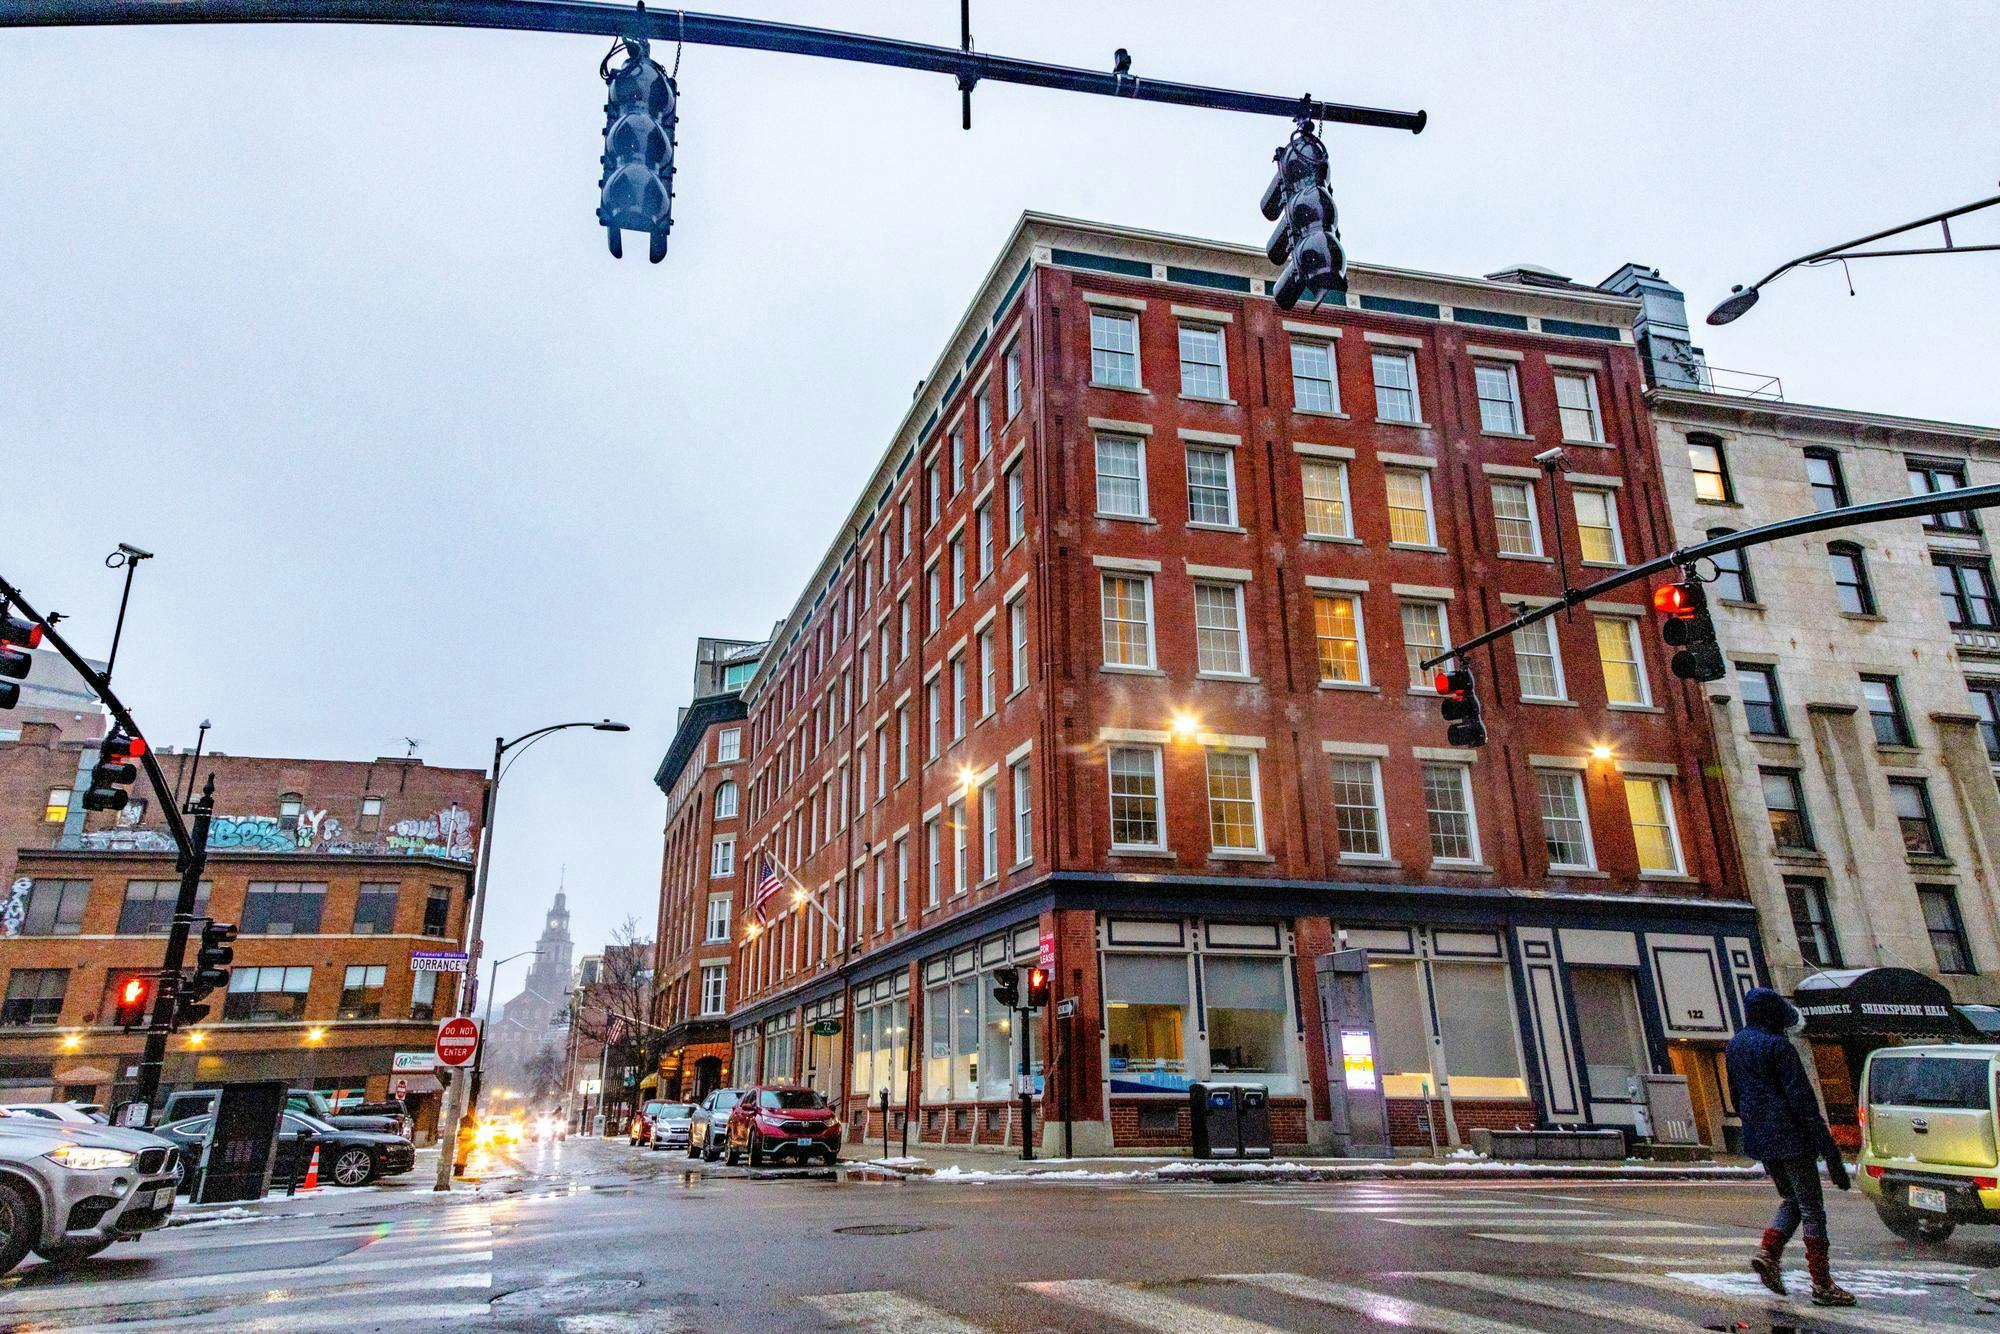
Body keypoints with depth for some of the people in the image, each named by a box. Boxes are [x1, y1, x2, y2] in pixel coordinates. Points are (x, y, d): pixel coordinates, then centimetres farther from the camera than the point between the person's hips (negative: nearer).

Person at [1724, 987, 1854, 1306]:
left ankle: (1768, 1252, 3)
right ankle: (1822, 1284, 6)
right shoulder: (1778, 1046, -15)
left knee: (1790, 1199, 20)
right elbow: (1802, 1100, -18)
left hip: (1758, 1137, 7)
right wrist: (1829, 1148, -16)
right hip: (1790, 1136, -7)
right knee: (1812, 1208, 3)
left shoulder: (1735, 1045, 9)